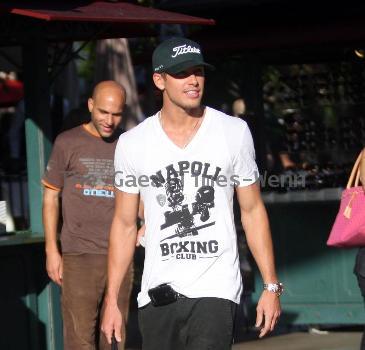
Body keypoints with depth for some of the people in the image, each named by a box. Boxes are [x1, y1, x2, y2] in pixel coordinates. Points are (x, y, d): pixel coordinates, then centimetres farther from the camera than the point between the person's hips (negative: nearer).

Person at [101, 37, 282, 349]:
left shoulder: (234, 132, 3)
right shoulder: (133, 144, 4)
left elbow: (252, 211, 7)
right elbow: (125, 224, 10)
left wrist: (271, 286, 3)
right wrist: (112, 300, 7)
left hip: (216, 289, -2)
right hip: (157, 294, 2)